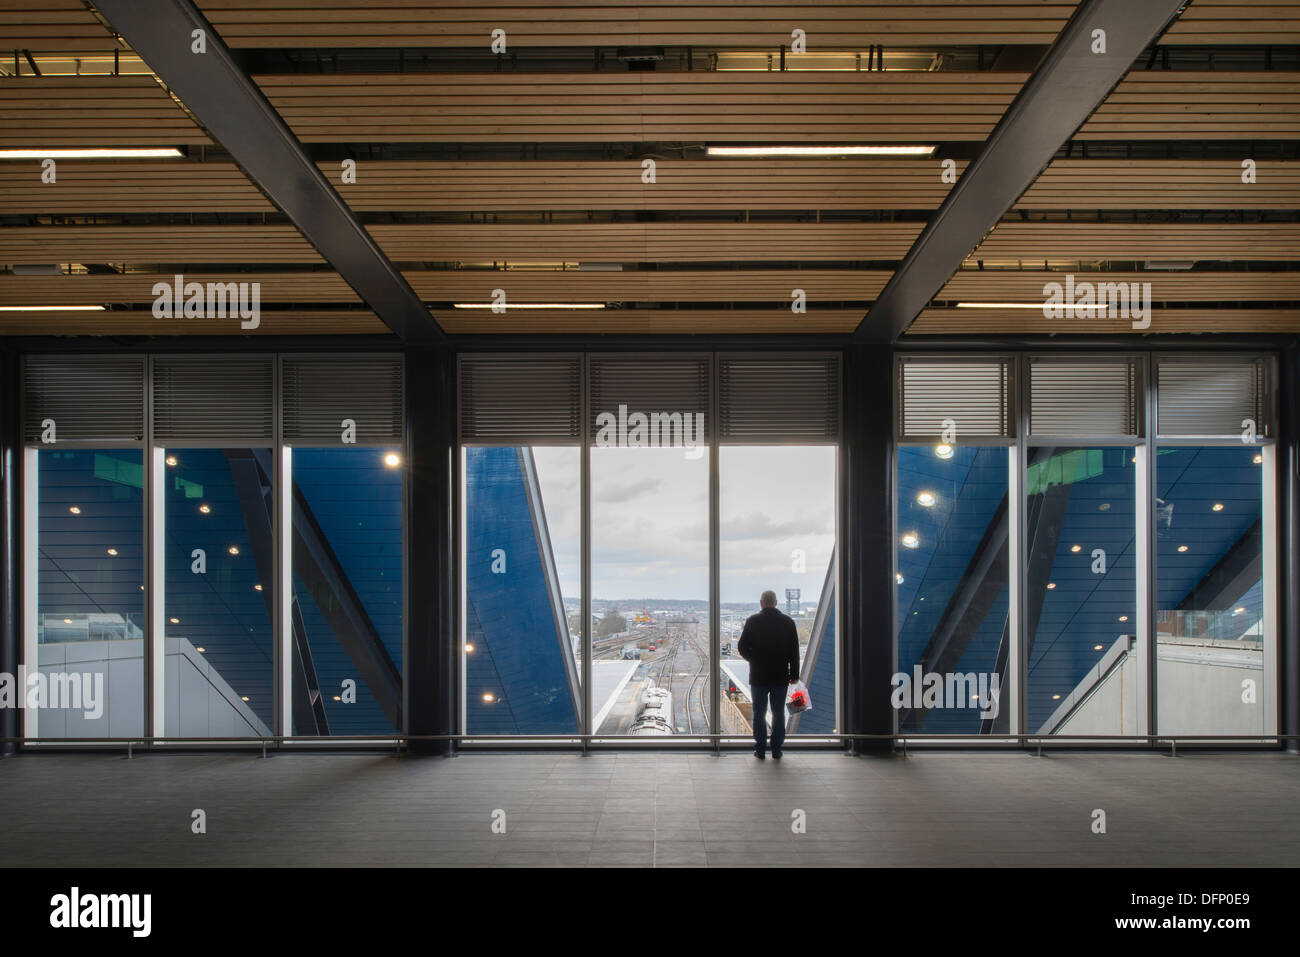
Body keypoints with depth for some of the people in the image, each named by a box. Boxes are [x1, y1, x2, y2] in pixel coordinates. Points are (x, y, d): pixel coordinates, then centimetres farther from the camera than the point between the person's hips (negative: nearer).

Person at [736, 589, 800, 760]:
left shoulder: (753, 621, -6)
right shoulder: (788, 622, -1)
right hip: (781, 676, 1)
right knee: (778, 714, 9)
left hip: (758, 676, -1)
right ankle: (776, 750, 10)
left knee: (759, 714, 6)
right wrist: (794, 674, 6)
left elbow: (742, 647, -5)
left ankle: (760, 749, 7)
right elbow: (794, 651, 1)